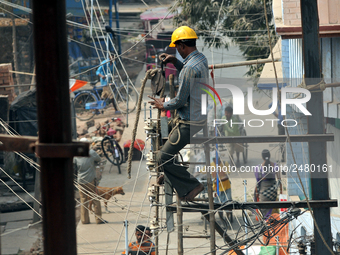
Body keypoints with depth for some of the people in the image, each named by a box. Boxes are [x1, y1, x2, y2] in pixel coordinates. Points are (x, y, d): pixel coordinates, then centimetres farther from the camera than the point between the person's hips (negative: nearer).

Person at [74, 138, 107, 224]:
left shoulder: (76, 155, 0)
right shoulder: (91, 153, -8)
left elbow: (74, 167, 8)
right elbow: (99, 159, 9)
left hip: (81, 181, 3)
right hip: (91, 180, -3)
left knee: (83, 201, 11)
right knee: (95, 200, 3)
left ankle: (84, 220, 12)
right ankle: (99, 219, 3)